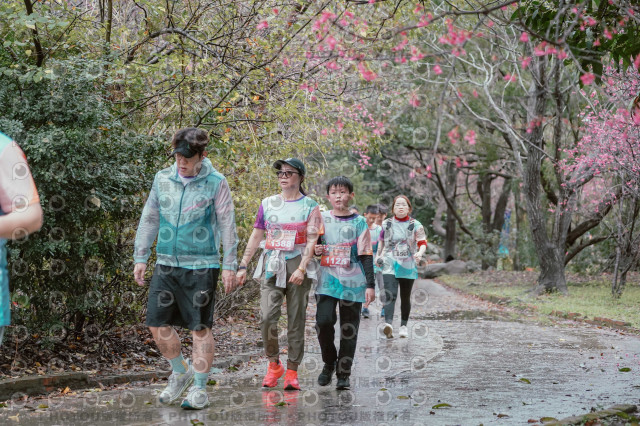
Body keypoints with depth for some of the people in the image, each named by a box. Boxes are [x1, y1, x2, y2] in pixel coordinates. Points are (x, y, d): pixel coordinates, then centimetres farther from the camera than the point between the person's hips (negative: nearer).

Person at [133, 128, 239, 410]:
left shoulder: (216, 183, -4)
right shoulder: (162, 179, 6)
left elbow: (227, 227, -2)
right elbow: (149, 219, 13)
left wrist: (229, 266, -5)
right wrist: (141, 257, 10)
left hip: (201, 266, -4)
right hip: (166, 263, 4)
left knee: (200, 328, -1)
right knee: (158, 324, 3)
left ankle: (200, 389, 11)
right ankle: (180, 372, 27)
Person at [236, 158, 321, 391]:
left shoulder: (310, 206, 4)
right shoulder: (268, 203, 12)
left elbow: (311, 240, -4)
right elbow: (256, 236, 16)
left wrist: (302, 268, -17)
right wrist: (243, 266, 10)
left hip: (298, 265, -2)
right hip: (272, 265, 2)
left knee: (296, 320, 1)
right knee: (267, 317, -11)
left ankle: (292, 371, 8)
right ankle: (273, 364, 7)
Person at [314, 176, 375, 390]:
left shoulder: (358, 222, 3)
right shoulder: (322, 219, 8)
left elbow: (366, 255, 1)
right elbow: (313, 246, 20)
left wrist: (370, 285, -5)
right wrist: (315, 249, -5)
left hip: (352, 282, -1)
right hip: (327, 280, 1)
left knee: (349, 330, 1)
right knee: (323, 320, -14)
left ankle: (343, 373, 11)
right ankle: (329, 362, 9)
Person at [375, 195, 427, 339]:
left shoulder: (415, 225, 3)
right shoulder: (386, 224, 9)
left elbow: (423, 243, -1)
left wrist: (419, 253, -21)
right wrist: (379, 256, 17)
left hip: (408, 266, 0)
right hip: (390, 264, 0)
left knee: (405, 298, 9)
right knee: (390, 295, -18)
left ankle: (403, 325, 24)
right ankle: (388, 324, -34)